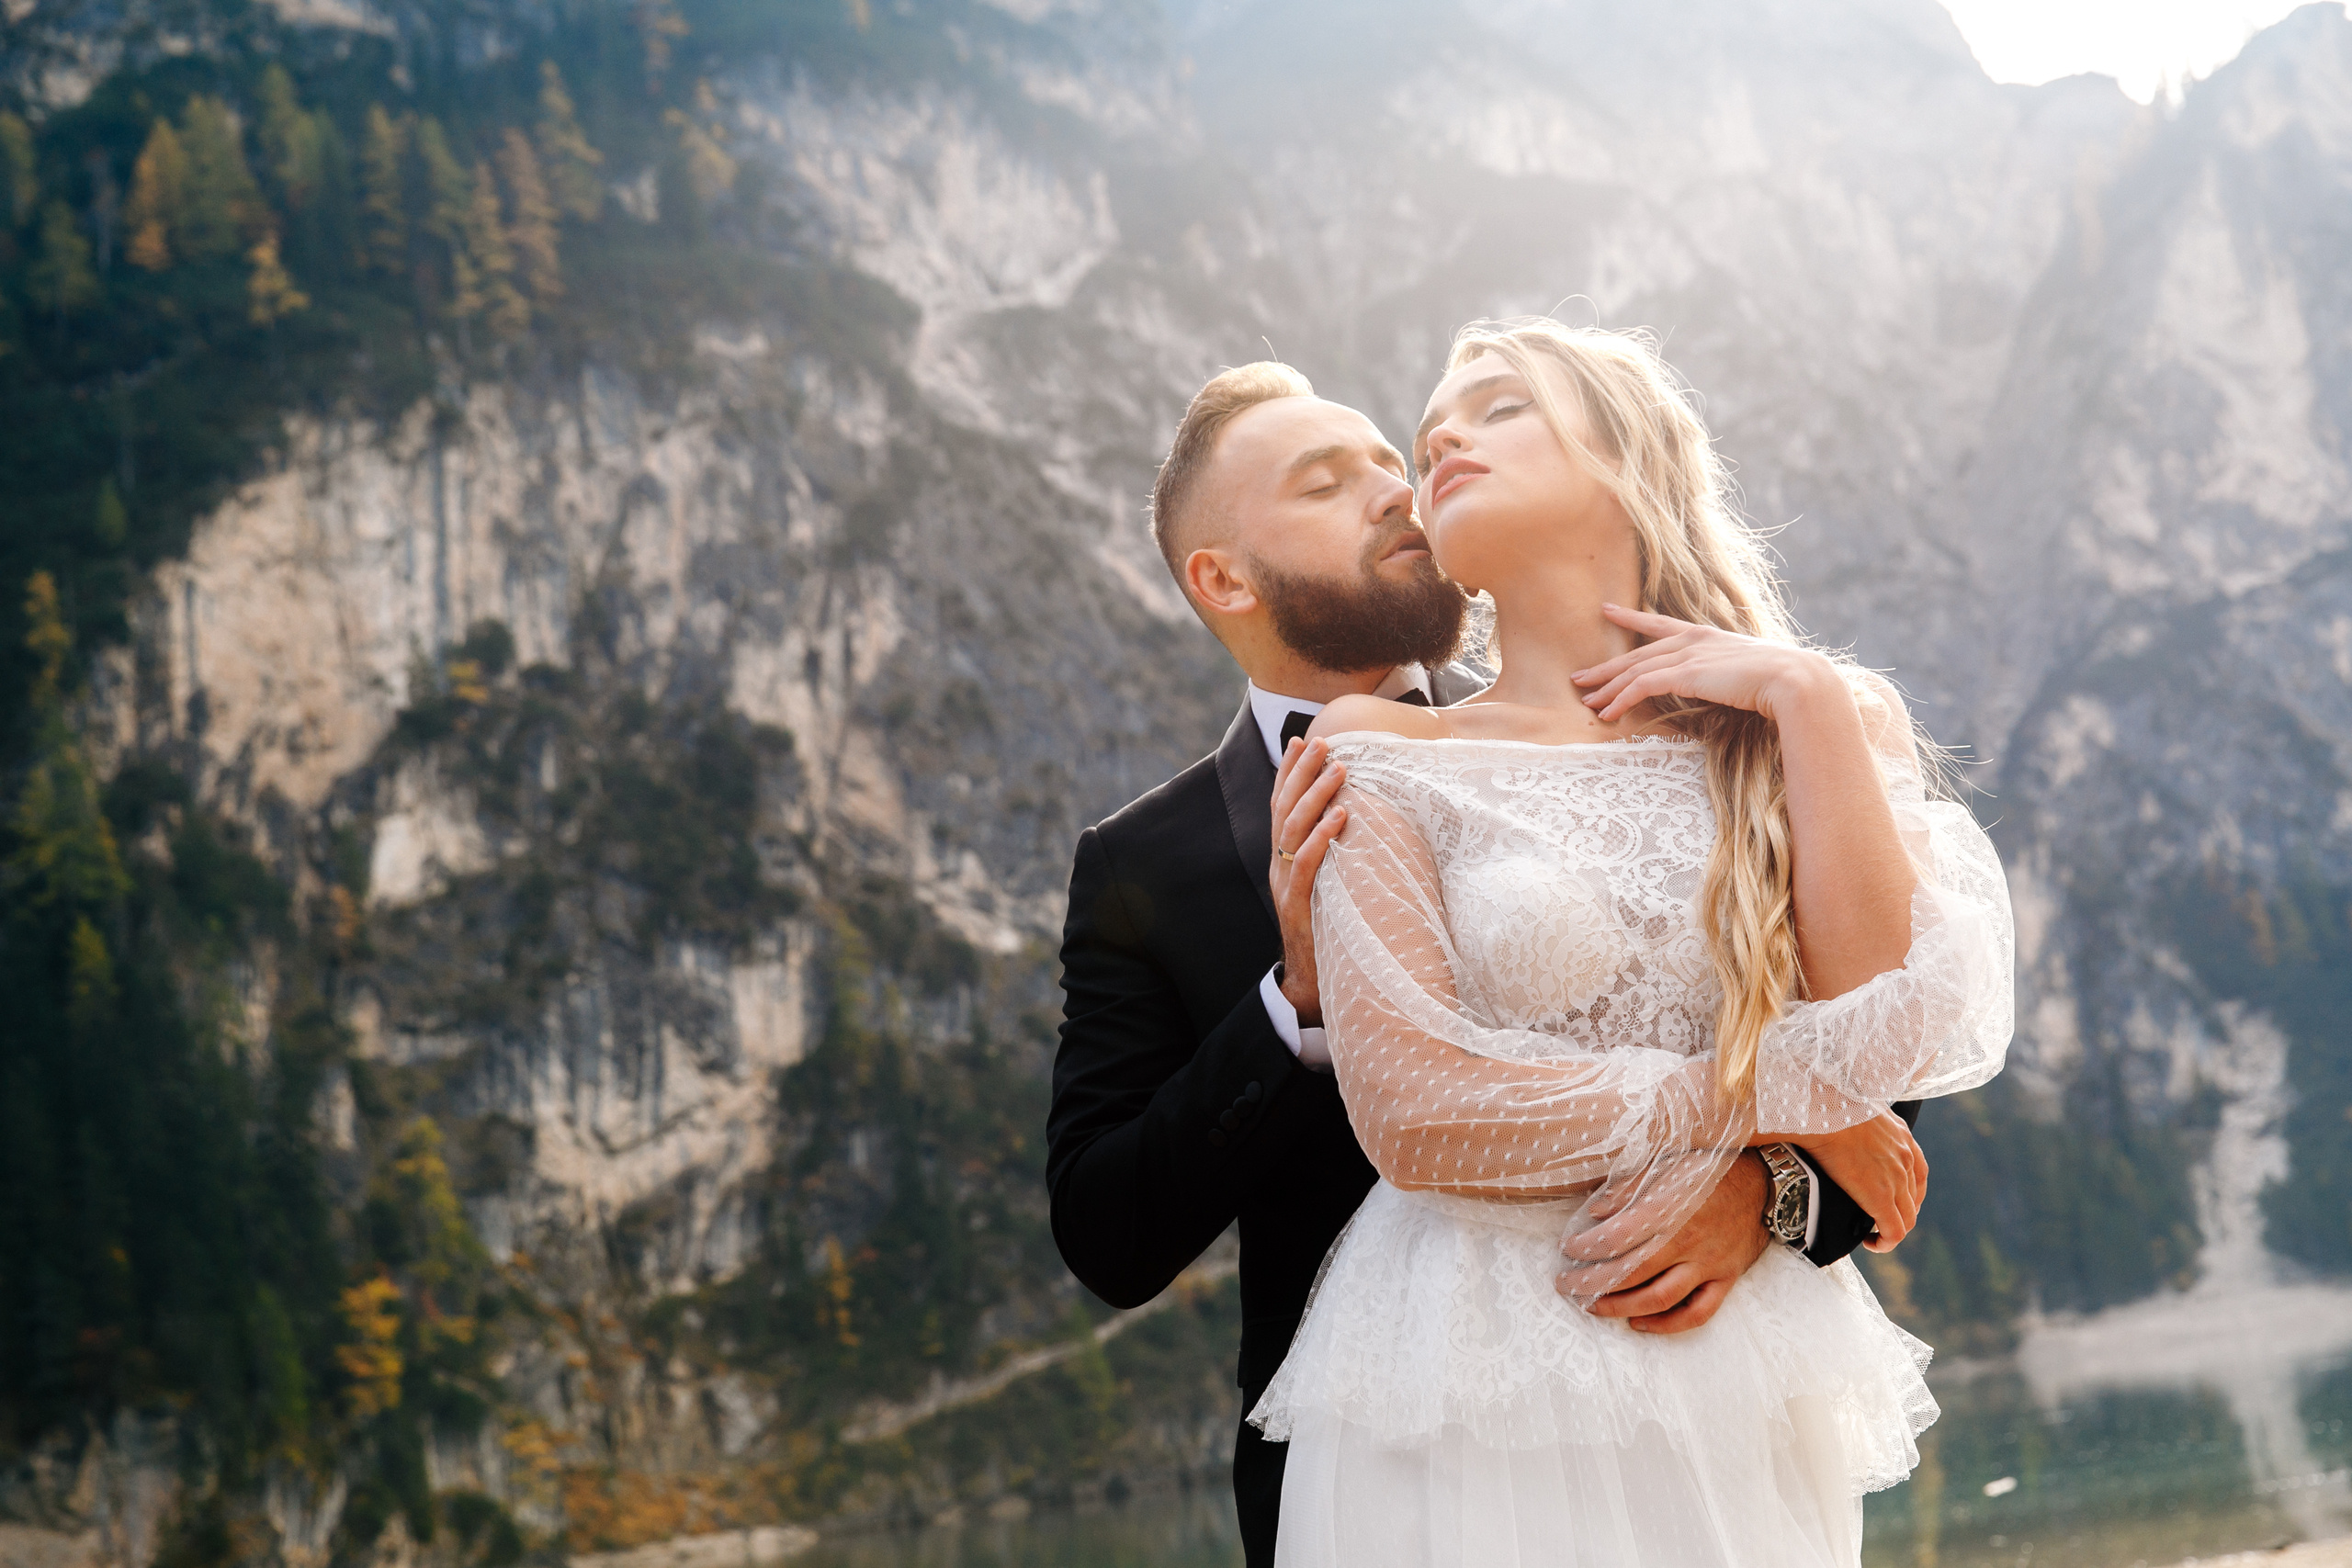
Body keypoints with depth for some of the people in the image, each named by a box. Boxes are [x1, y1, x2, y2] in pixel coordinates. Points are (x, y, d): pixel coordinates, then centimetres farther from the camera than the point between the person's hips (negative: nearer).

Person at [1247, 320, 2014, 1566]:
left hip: (1732, 1389, 2)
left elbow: (1892, 1035, -10)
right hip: (1469, 1395, -1)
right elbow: (1412, 1107, -11)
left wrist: (1808, 702, -10)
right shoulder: (1382, 757, -1)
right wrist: (1761, 1101, -7)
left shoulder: (1825, 720, 4)